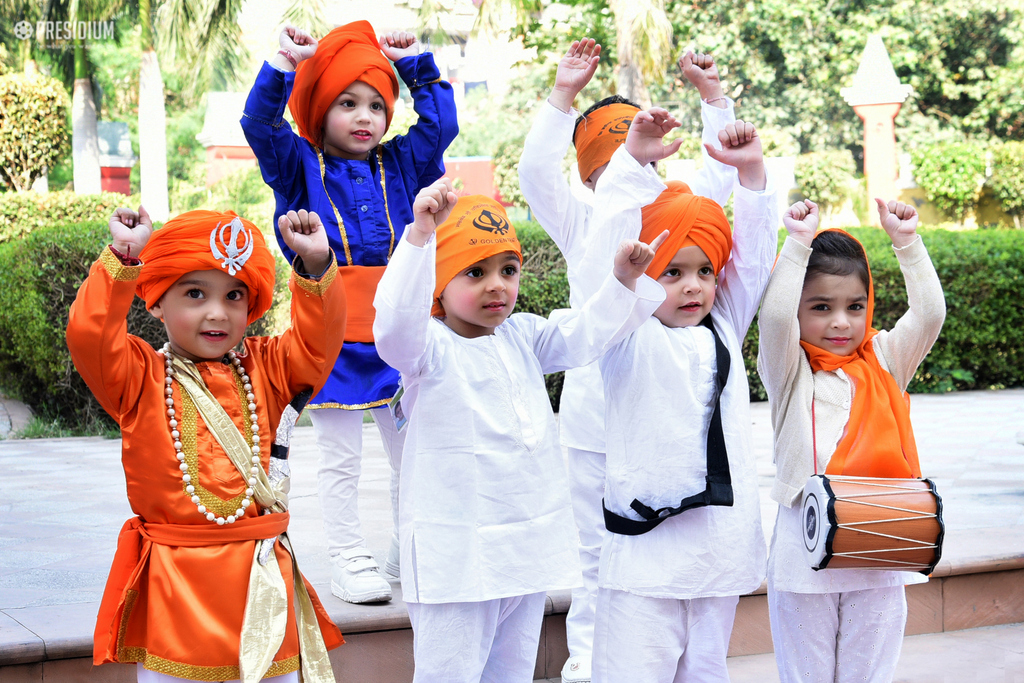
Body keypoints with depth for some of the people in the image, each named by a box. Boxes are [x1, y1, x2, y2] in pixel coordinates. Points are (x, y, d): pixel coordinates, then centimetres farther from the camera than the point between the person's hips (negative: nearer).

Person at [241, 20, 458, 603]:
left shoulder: (400, 167, 12)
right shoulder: (301, 168, 1)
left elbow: (441, 125, 10)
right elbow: (260, 124, -12)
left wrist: (417, 64, 8)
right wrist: (284, 64, -23)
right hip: (333, 334, -4)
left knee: (411, 449, 11)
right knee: (341, 458, 4)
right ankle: (349, 561, 12)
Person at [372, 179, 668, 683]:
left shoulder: (523, 336, 9)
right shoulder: (428, 345, -12)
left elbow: (586, 334, 8)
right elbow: (395, 322, -32)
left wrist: (624, 279, -10)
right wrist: (420, 235, -43)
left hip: (530, 543, 6)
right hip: (457, 555, -6)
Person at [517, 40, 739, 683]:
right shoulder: (582, 226, 4)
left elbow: (722, 170, 7)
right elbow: (536, 172, -9)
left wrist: (713, 93, 4)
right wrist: (563, 96, -12)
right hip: (597, 409, -1)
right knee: (597, 544, 9)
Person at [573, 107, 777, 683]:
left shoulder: (724, 328, 12)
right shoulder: (629, 337, -3)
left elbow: (754, 255, 8)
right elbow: (608, 254, -15)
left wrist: (752, 172, -1)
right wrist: (634, 162, -19)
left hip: (721, 541, 5)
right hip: (645, 544, -5)